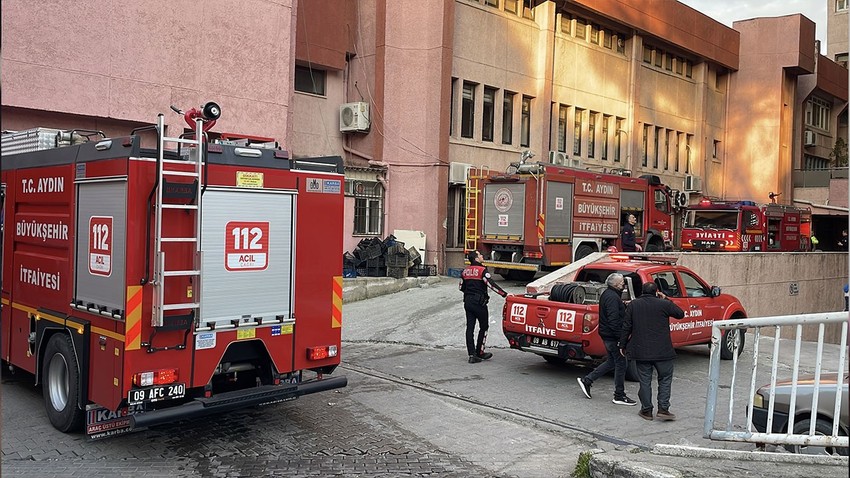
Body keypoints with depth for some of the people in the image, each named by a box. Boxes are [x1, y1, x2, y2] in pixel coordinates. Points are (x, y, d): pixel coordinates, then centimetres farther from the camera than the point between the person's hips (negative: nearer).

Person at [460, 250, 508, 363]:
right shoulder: (482, 270, -12)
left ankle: (472, 355, 5)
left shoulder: (465, 271, 9)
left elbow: (461, 287, 15)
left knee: (470, 328, 5)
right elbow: (491, 285, -21)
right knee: (484, 327, 8)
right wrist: (505, 294, -22)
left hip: (467, 302, 6)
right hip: (479, 302, -6)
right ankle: (479, 353, 11)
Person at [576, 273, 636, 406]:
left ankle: (586, 380, 20)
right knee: (621, 363, 0)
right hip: (613, 335, -10)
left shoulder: (607, 294, 13)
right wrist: (621, 337, -24)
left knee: (612, 361, 19)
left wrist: (623, 305, 5)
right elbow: (613, 320, -25)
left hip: (607, 334, 10)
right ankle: (619, 396, 9)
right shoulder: (613, 297, -20)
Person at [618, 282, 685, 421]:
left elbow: (626, 327, 2)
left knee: (645, 381, 9)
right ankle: (663, 409, 4)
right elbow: (680, 314, 11)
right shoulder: (664, 304, -5)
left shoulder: (633, 305, 2)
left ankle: (646, 410, 12)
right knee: (665, 379, 10)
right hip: (662, 351, -2)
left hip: (640, 351, 2)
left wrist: (622, 345, 9)